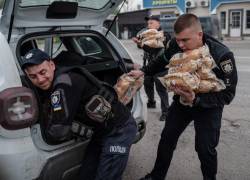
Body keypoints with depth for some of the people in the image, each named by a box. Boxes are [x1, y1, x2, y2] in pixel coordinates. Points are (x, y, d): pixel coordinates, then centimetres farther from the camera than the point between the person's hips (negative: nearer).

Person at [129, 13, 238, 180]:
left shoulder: (222, 55, -30)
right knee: (167, 138, 9)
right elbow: (162, 61, 5)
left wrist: (196, 100, -38)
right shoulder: (176, 46, -19)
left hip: (208, 106, -4)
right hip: (182, 99, 4)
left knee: (205, 148, -5)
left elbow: (227, 94, -26)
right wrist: (143, 72, -9)